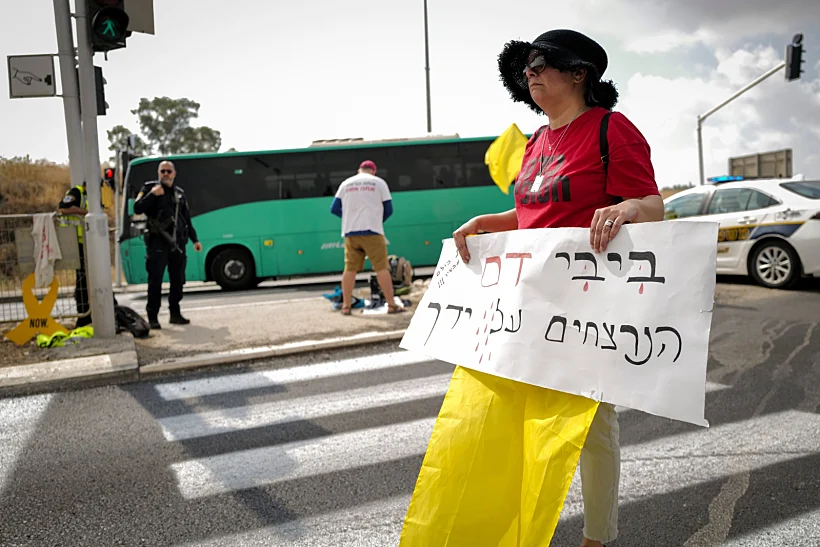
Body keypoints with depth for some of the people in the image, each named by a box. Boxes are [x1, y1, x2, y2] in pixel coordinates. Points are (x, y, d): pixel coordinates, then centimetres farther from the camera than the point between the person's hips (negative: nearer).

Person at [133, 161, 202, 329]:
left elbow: (187, 219, 22)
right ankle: (152, 317, 1)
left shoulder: (180, 193, 17)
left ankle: (175, 313, 19)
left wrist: (194, 239, 19)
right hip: (157, 242, -5)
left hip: (177, 243, 5)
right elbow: (137, 209, -9)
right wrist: (152, 194, -18)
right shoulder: (149, 188, 3)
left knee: (178, 280, 8)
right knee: (155, 281, -5)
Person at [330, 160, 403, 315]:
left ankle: (346, 306, 10)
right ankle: (391, 305, -3)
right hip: (372, 231, -3)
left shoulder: (346, 183, 12)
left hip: (350, 233, 3)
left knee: (350, 269, 7)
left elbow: (334, 209, 10)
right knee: (382, 268, -2)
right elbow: (389, 210, 6)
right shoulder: (379, 182, 6)